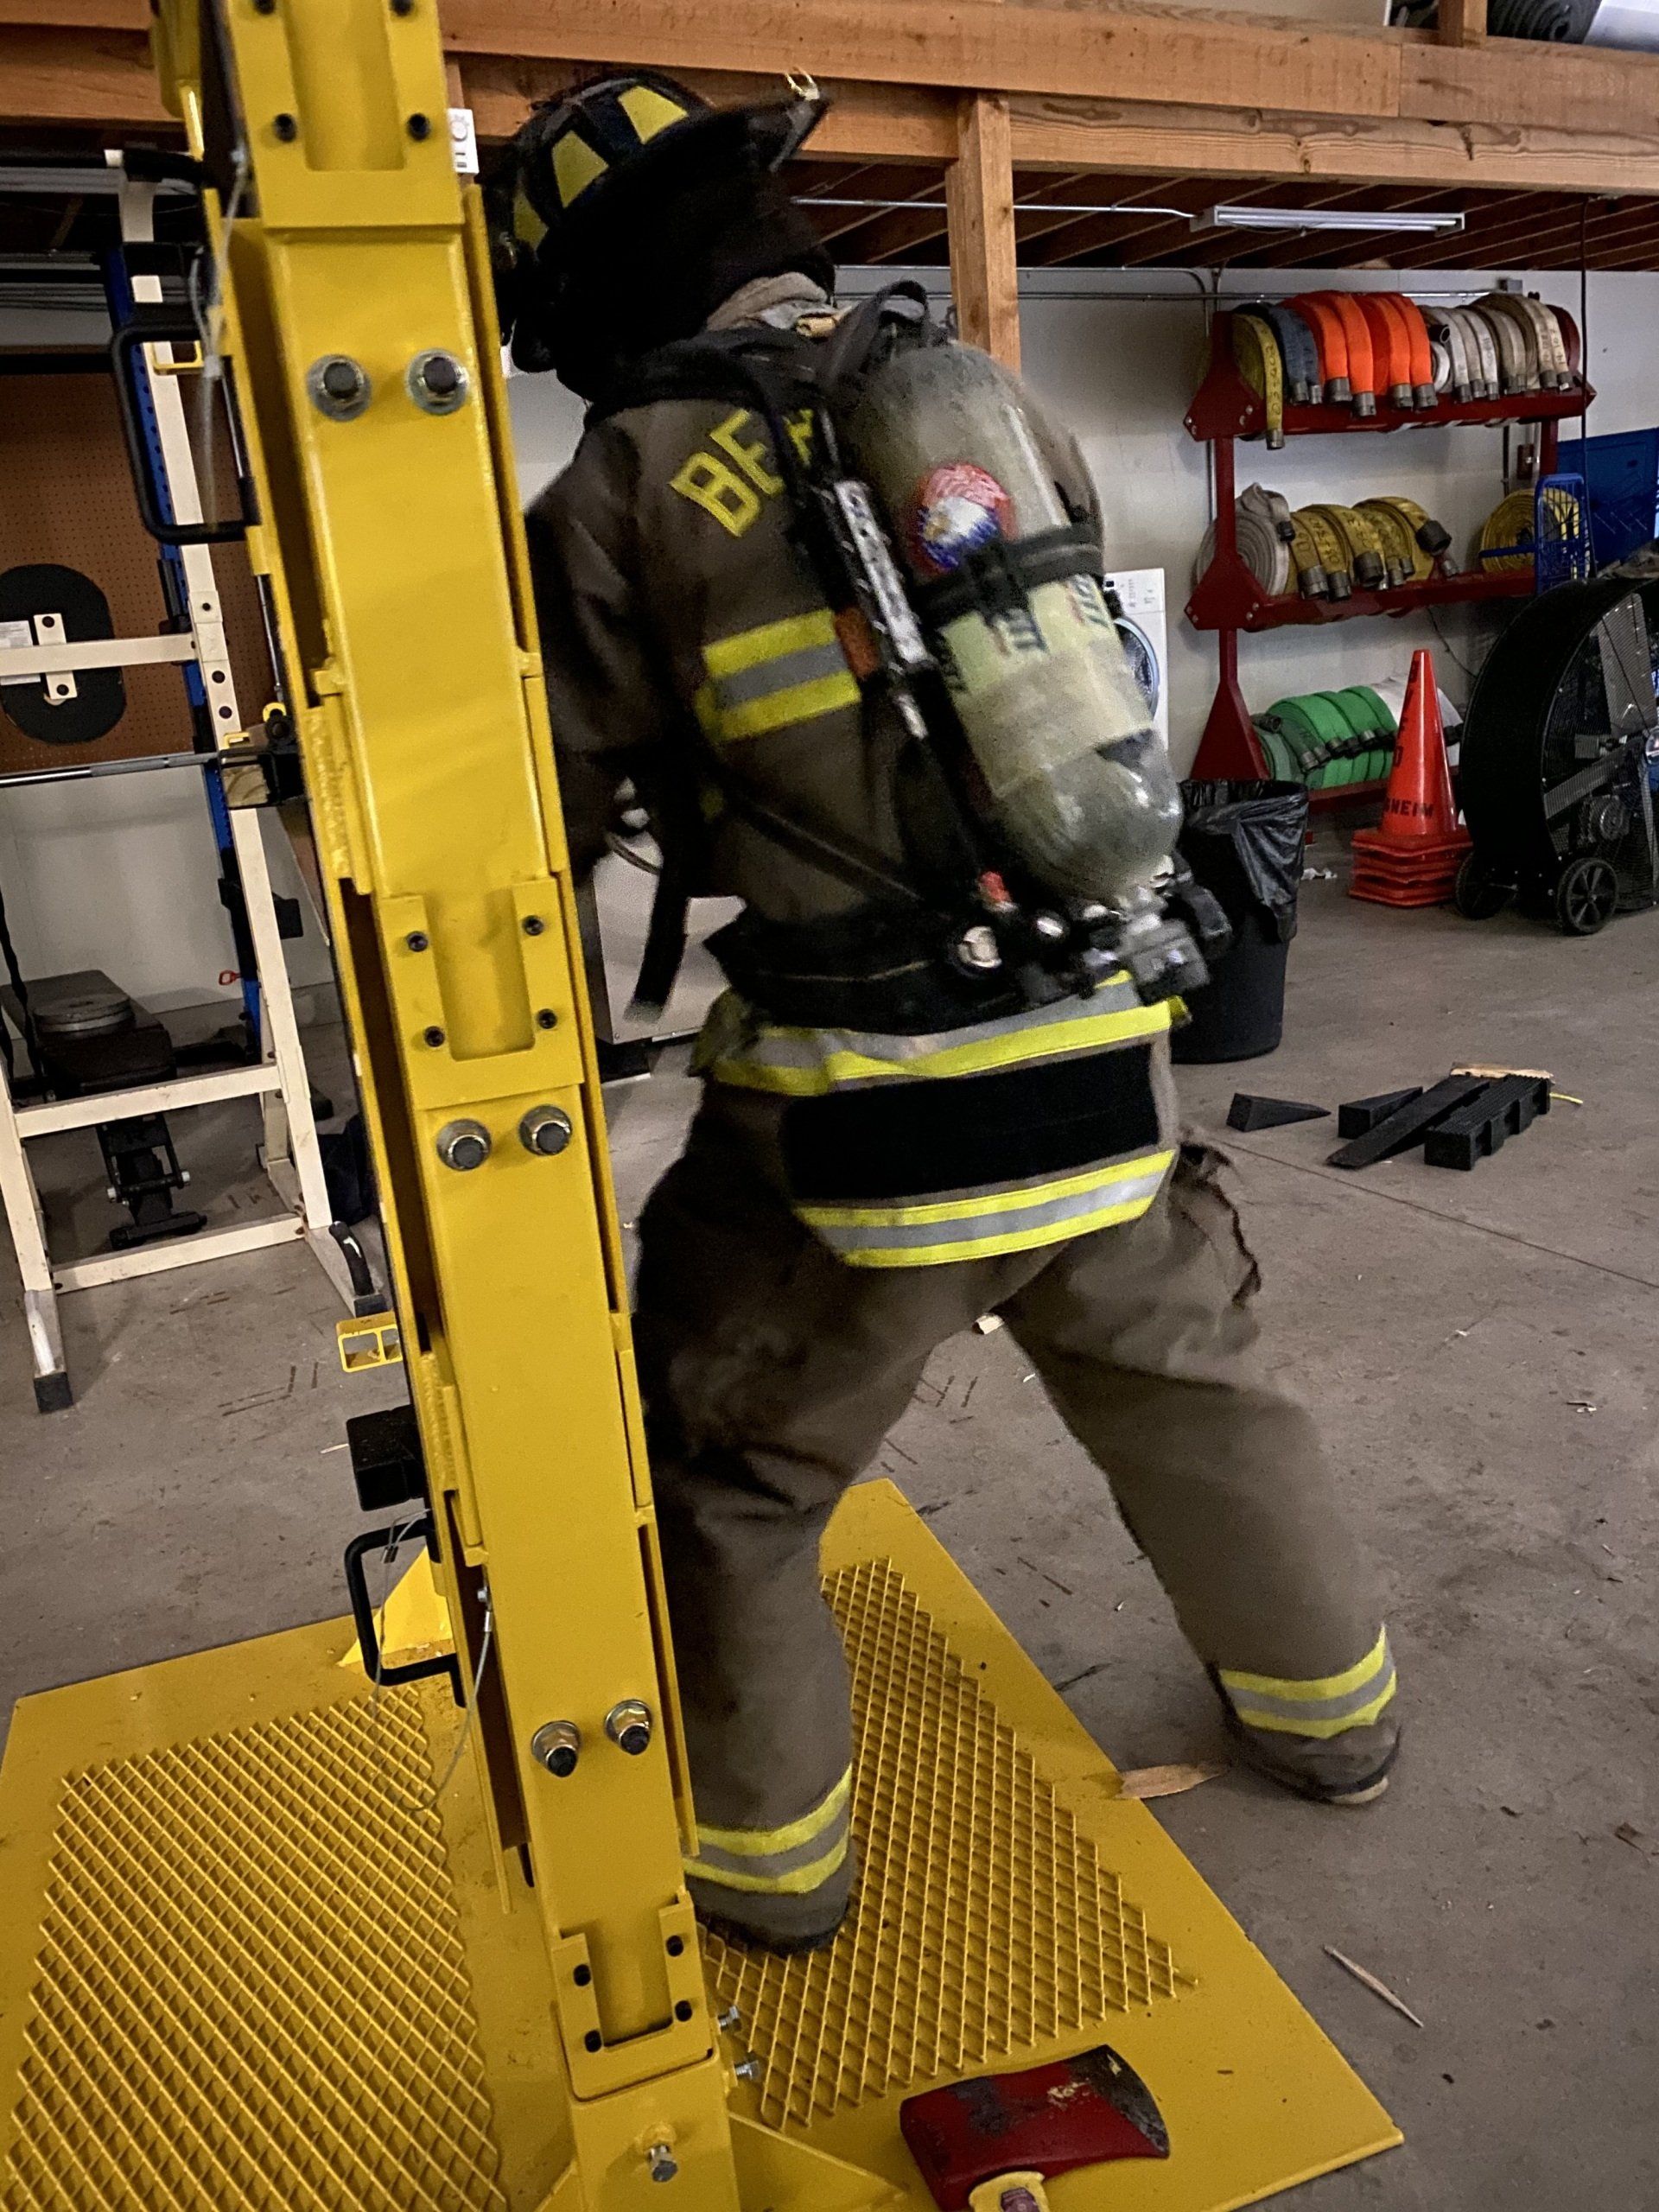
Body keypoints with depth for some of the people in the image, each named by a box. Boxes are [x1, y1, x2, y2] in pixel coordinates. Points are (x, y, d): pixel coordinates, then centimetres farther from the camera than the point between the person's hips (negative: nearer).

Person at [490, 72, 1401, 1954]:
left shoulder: (636, 487, -5)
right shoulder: (1001, 410, 8)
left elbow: (534, 814, -4)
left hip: (863, 1116, -4)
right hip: (1097, 1069, 5)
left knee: (723, 1485, 18)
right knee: (1193, 1392, 28)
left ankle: (764, 1860, 34)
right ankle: (1330, 1714, 47)